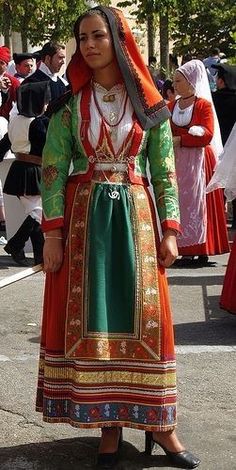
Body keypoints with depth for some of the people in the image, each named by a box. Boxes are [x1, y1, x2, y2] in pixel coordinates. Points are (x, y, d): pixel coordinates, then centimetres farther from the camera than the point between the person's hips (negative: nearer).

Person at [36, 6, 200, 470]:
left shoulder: (148, 102, 4)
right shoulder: (70, 102, 2)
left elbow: (164, 171, 5)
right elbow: (53, 169, 0)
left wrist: (169, 230, -2)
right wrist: (53, 231, -8)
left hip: (136, 215, 0)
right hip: (83, 216, 0)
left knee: (142, 317, 2)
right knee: (88, 318, 1)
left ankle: (156, 419, 13)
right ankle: (108, 422, 12)